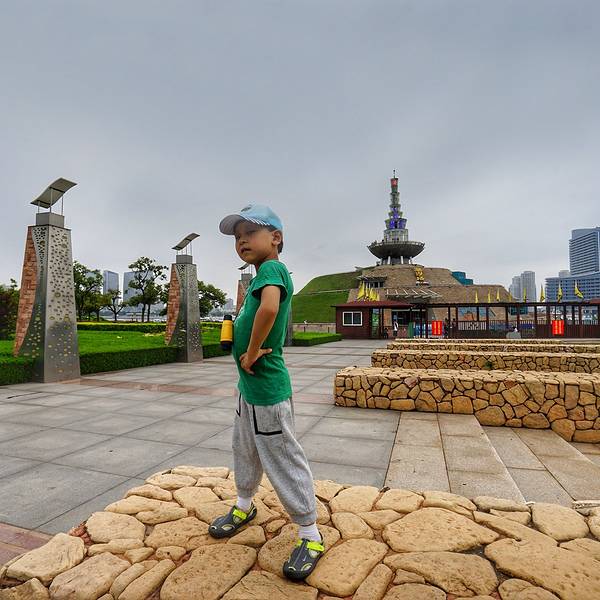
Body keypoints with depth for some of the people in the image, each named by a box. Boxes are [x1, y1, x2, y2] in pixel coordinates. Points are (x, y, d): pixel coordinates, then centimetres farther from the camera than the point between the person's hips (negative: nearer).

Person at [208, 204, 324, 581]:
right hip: (249, 384, 10)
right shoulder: (261, 276, 10)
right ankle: (244, 507, 49)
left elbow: (268, 308, -40)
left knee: (284, 460, 4)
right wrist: (251, 350, 2)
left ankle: (311, 536, 24)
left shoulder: (272, 269, -19)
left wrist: (252, 351, -25)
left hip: (267, 387, -10)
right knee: (246, 450, 26)